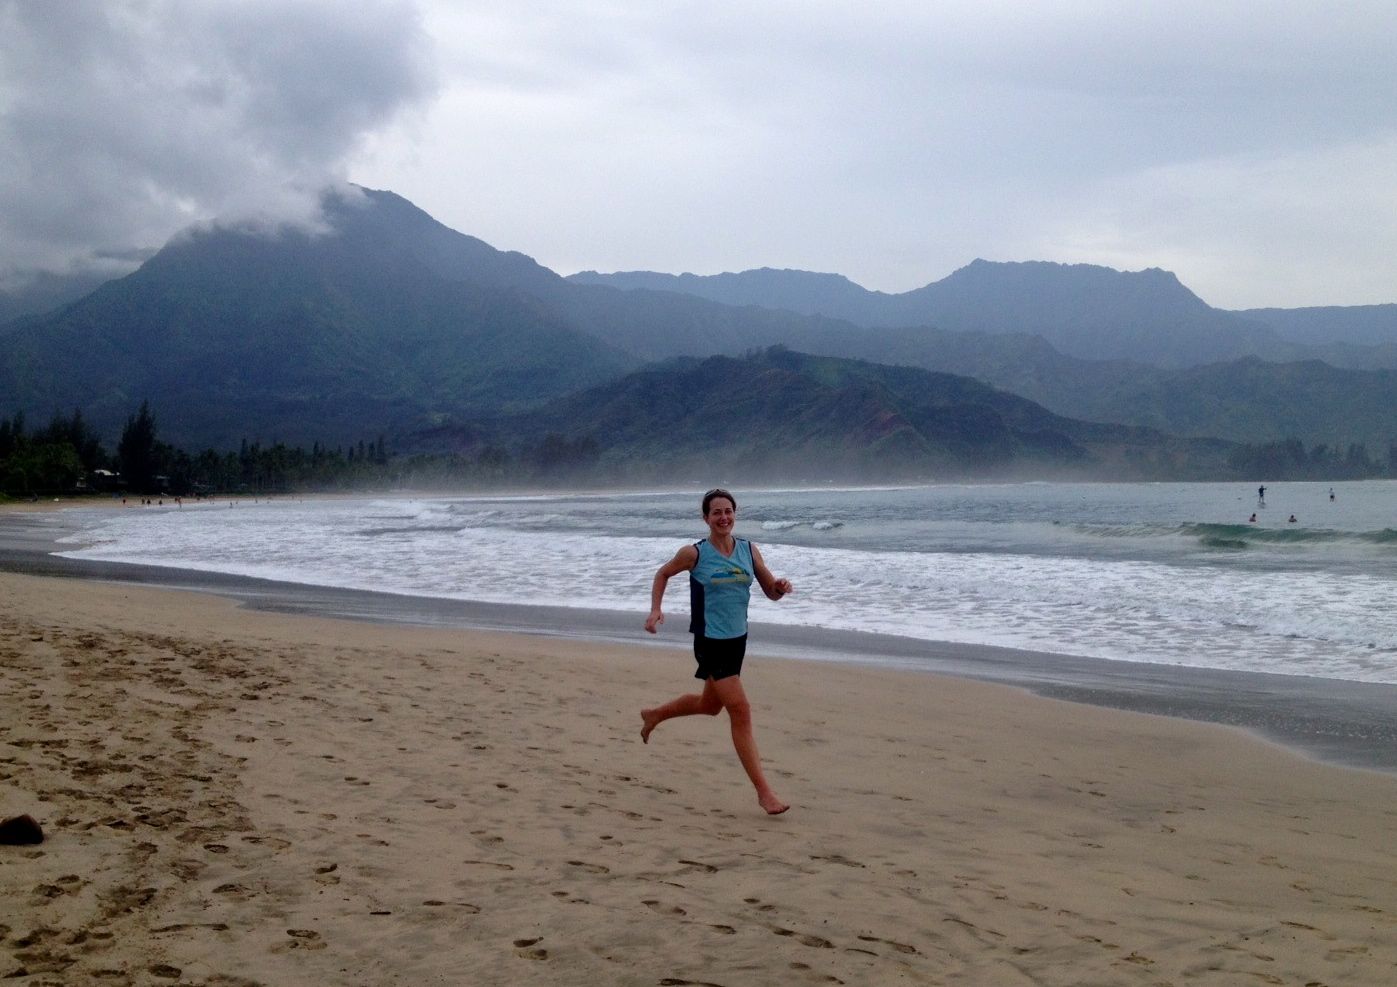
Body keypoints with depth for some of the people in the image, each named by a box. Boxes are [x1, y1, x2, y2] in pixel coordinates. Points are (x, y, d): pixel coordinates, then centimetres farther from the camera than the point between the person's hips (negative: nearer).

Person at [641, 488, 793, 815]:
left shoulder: (749, 550, 1)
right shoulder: (695, 554, -10)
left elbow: (771, 592, 6)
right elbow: (663, 574, 6)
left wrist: (781, 587, -17)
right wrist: (656, 610, -7)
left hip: (737, 640, 6)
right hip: (710, 642, -6)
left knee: (710, 705, 24)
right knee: (740, 710, -11)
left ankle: (654, 715, 52)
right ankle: (763, 791, -7)